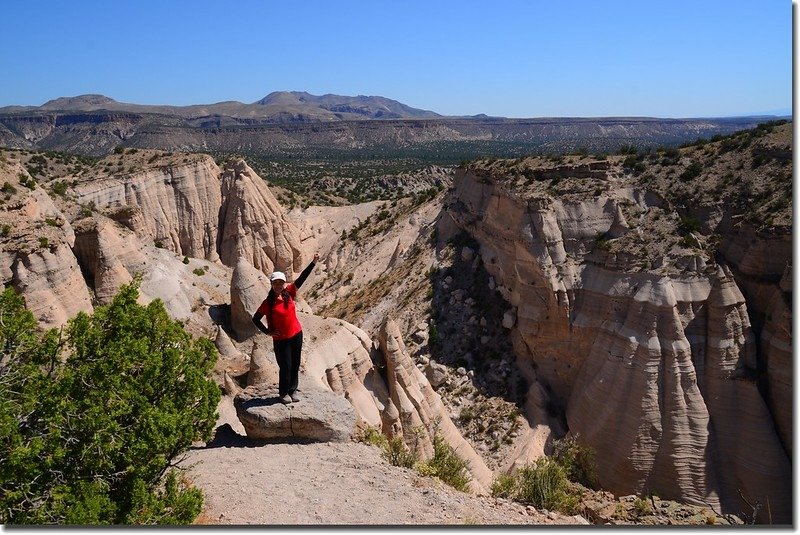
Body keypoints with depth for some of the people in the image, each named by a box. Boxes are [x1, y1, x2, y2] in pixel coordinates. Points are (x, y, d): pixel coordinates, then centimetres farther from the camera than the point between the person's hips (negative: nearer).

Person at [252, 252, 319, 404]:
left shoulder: (289, 293, -4)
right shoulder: (268, 303, -12)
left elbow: (302, 278, -7)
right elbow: (255, 319, -2)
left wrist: (314, 262, -13)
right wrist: (267, 332, -6)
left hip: (296, 335, 4)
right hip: (280, 339, -4)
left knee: (295, 365, 11)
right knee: (285, 366, 1)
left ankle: (292, 391, 26)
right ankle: (283, 393, 19)